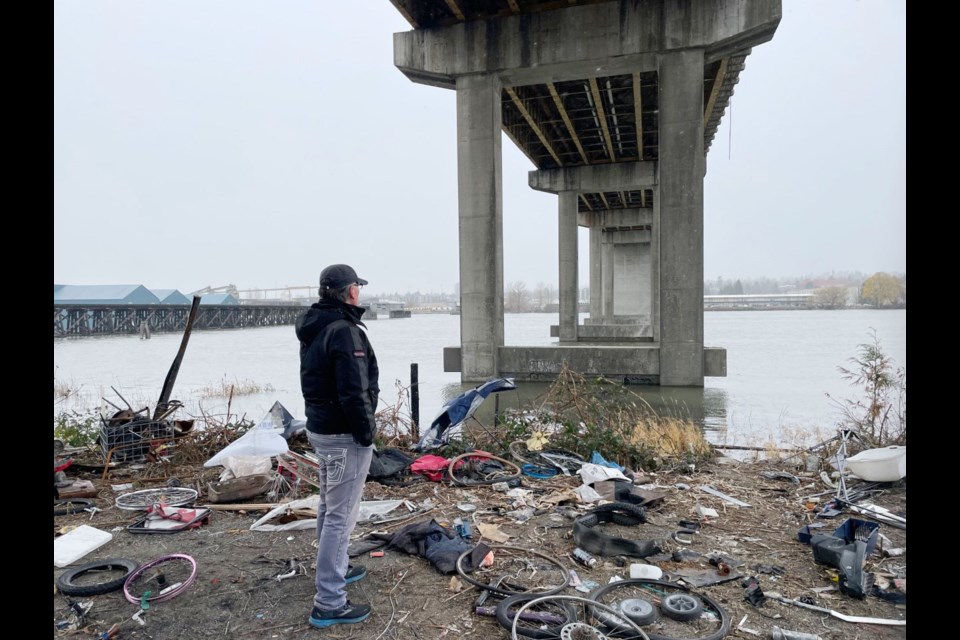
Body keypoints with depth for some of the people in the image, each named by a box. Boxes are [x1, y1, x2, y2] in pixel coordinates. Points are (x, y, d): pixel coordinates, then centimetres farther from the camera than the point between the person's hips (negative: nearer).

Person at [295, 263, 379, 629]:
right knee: (341, 516, -2)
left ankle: (335, 569, 42)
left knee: (328, 507, 23)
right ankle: (329, 603, 6)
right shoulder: (345, 331, -22)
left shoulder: (312, 329, 8)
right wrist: (367, 432, -14)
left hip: (319, 428, 10)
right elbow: (354, 393, -26)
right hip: (344, 435, -10)